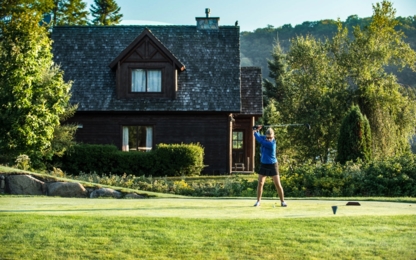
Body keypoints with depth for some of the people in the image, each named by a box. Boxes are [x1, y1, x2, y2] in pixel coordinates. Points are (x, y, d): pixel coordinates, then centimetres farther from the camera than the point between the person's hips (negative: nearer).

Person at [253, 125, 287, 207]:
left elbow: (260, 140, -22)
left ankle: (282, 201, 6)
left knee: (278, 184, -4)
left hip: (272, 166, -6)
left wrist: (255, 131, -9)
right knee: (260, 184, 1)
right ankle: (258, 201, 11)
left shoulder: (272, 143, -23)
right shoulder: (264, 138, -3)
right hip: (263, 165, 6)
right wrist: (257, 130, -11)